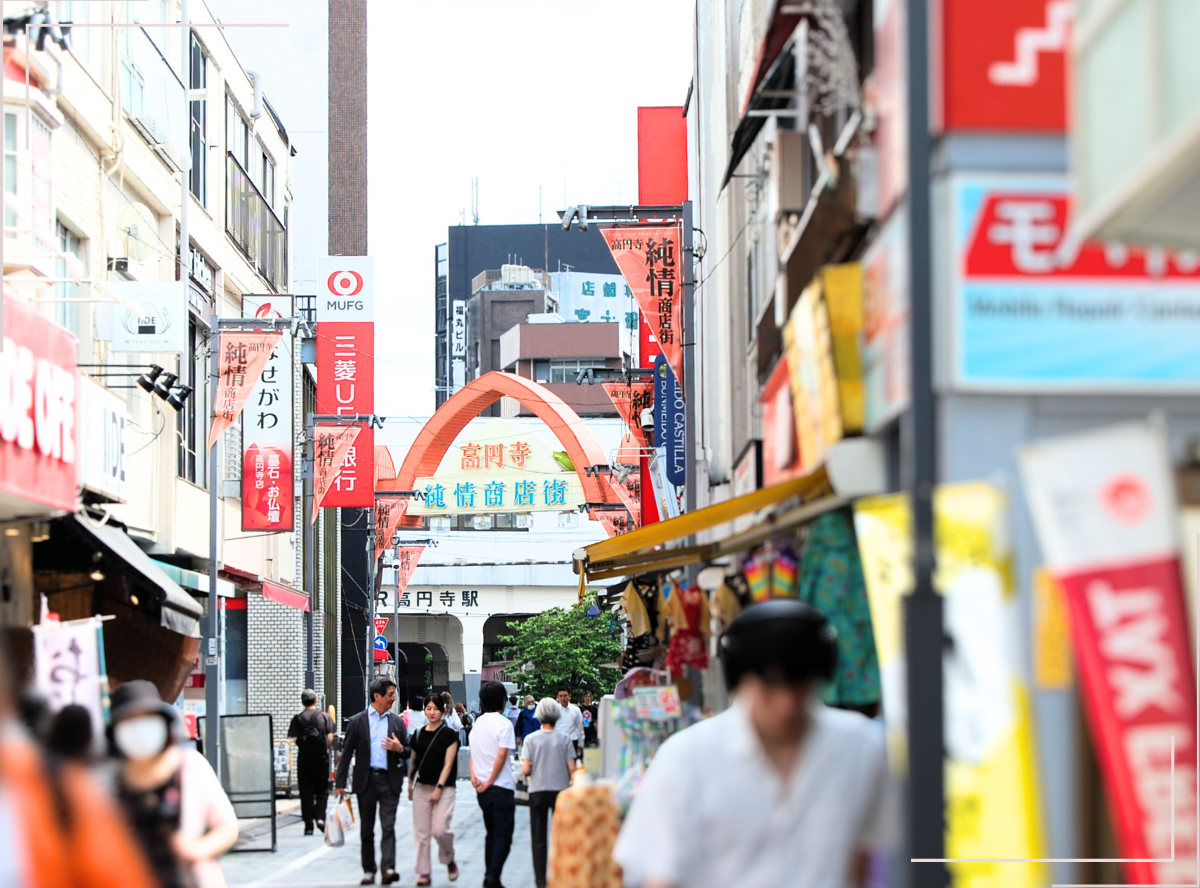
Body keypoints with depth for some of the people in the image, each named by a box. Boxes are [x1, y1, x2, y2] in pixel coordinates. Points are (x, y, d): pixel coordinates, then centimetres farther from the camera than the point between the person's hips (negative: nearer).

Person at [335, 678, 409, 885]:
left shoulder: (397, 722, 9)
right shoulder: (357, 721, 2)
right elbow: (346, 753, 3)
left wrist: (400, 748, -9)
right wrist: (340, 783, -1)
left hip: (389, 781, 0)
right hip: (366, 781, 0)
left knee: (388, 827, -11)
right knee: (367, 830, 7)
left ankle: (388, 869, -19)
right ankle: (368, 872, 15)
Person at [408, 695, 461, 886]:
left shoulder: (449, 734, -4)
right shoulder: (419, 734, 8)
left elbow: (448, 764, -8)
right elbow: (413, 761, 15)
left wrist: (439, 788, -14)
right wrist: (410, 785, 13)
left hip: (443, 788, -4)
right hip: (421, 787, 4)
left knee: (440, 829, -15)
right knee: (421, 832, 2)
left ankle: (449, 859, 13)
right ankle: (424, 872, 7)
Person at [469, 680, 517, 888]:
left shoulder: (477, 723, 12)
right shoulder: (503, 723, -12)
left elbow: (472, 754, 12)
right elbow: (502, 755, -18)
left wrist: (474, 776, 1)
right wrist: (490, 781, -11)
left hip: (482, 790, 7)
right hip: (501, 787, -7)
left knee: (491, 834, 16)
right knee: (503, 836, -4)